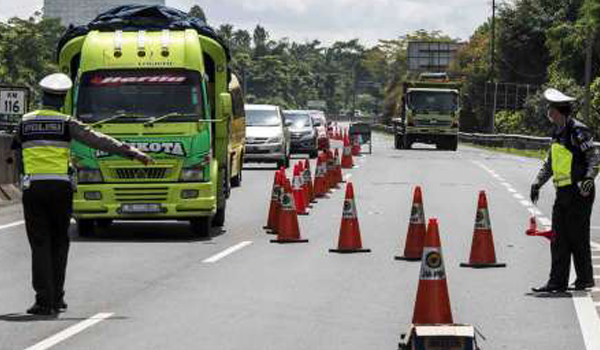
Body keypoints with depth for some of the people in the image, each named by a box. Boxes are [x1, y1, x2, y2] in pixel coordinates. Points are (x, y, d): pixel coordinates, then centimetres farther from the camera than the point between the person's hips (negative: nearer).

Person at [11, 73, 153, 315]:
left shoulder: (25, 122, 6)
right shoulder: (66, 123, 0)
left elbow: (15, 147, 21)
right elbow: (99, 140, -5)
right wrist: (133, 153, -5)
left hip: (33, 188, 1)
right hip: (60, 188, -1)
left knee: (40, 245, 0)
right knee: (58, 243, 13)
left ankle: (44, 300, -7)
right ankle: (57, 298, 14)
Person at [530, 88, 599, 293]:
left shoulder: (578, 131, -11)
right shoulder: (558, 133, 16)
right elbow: (550, 162, 25)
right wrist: (538, 182, 17)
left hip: (579, 192, -8)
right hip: (563, 192, 8)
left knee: (578, 237, -2)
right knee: (559, 239, 5)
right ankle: (558, 281, 6)